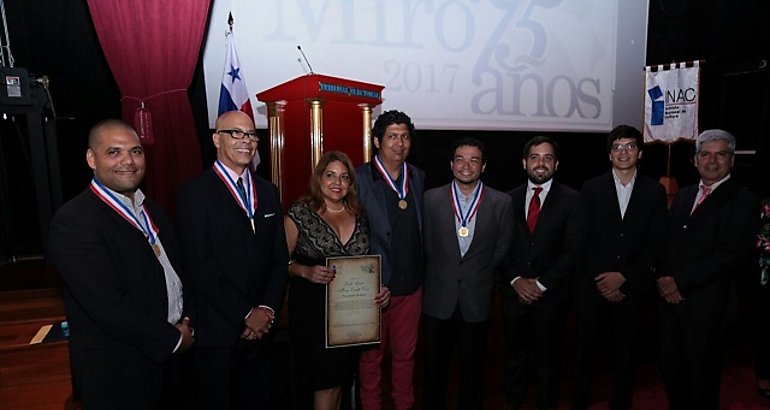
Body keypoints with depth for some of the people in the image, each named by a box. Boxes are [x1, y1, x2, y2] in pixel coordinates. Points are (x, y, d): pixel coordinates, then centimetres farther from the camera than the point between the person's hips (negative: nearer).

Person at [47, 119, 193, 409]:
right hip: (117, 374, -7)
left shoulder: (150, 210, 7)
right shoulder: (73, 222, -19)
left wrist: (184, 319, -4)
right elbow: (108, 306, -25)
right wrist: (173, 339, -16)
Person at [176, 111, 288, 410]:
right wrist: (246, 315, -13)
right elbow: (200, 267, -15)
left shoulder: (267, 192, 9)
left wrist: (267, 309, -5)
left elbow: (279, 257, 7)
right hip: (218, 331, -5)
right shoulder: (195, 193, -8)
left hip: (261, 327, 5)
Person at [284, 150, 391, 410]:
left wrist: (380, 288, -2)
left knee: (340, 378, 15)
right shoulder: (300, 213, -6)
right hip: (313, 309, -4)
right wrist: (306, 271, -23)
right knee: (325, 380, 1)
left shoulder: (359, 215, 6)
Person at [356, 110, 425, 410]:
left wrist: (418, 274, 9)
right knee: (371, 356, 15)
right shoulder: (359, 178, -10)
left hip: (410, 285, 4)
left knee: (405, 354, 19)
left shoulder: (418, 177, 6)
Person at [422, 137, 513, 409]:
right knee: (435, 366, 16)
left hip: (477, 299, 0)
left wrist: (478, 274, 4)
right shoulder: (431, 199, -3)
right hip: (438, 297, 1)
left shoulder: (501, 203, -4)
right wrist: (441, 274, 3)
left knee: (473, 366, 16)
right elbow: (425, 246, 1)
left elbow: (501, 249, 3)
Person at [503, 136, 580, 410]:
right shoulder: (509, 199, 5)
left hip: (551, 294, -2)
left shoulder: (571, 200, -4)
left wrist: (541, 284, -12)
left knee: (548, 357, 14)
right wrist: (516, 280, -8)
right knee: (515, 355, 16)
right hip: (515, 291, 2)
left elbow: (573, 251, -9)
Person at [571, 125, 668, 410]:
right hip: (593, 285, 0)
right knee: (585, 348, 10)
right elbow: (582, 240, -3)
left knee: (626, 351, 12)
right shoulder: (591, 189, 0)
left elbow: (656, 243, -2)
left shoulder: (655, 191, 3)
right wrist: (601, 280, -10)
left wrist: (623, 276, -11)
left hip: (632, 287, 1)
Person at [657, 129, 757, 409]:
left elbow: (732, 256, -15)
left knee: (701, 371, 11)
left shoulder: (742, 201, -5)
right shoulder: (683, 196, 13)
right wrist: (664, 279, -4)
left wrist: (680, 282, -16)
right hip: (670, 296, 5)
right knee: (670, 367, 13)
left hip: (704, 301, -5)